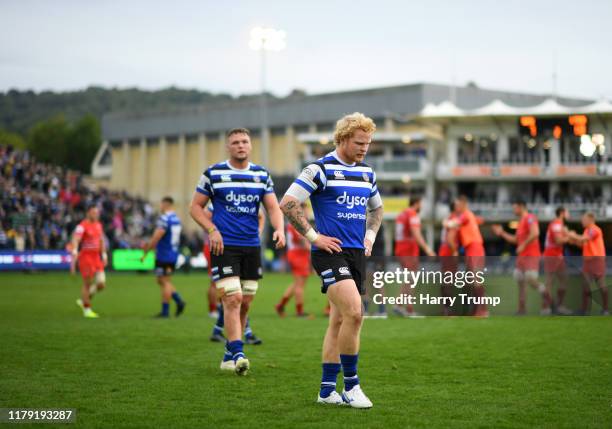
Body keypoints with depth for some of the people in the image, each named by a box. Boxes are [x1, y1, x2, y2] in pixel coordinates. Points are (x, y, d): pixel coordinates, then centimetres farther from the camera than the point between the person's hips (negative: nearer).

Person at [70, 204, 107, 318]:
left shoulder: (98, 224, 12)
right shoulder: (82, 226, -12)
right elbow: (75, 241, -24)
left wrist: (104, 255, 22)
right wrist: (74, 256, -36)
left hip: (96, 257, 7)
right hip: (85, 257, -7)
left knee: (101, 283, -2)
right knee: (87, 284, -1)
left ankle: (83, 300, 21)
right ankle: (87, 309, 13)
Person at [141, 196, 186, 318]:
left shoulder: (164, 218, -16)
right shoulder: (177, 219, 12)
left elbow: (156, 237, -20)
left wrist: (145, 252, -12)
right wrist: (150, 245, 20)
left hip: (163, 256, -8)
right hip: (173, 254, 8)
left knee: (165, 282, -3)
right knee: (162, 281, 18)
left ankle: (165, 311, 1)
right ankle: (179, 301, 8)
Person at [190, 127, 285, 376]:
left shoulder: (262, 175, 10)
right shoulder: (213, 174, 1)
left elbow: (273, 207, 6)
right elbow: (195, 206, 4)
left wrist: (279, 229, -15)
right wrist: (212, 230, -10)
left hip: (252, 246, 4)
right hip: (224, 246, -4)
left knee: (245, 304, 8)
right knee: (233, 300, -16)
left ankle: (229, 355, 22)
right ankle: (238, 355, -19)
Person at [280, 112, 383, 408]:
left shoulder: (366, 173, 14)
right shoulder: (320, 169, -8)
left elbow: (376, 208, 31)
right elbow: (287, 203, -12)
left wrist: (370, 236, 15)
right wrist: (314, 236, -12)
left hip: (357, 253, 7)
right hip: (331, 251, -7)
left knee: (339, 320, 9)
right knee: (354, 312, -21)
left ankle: (327, 390, 16)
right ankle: (350, 384, -9)